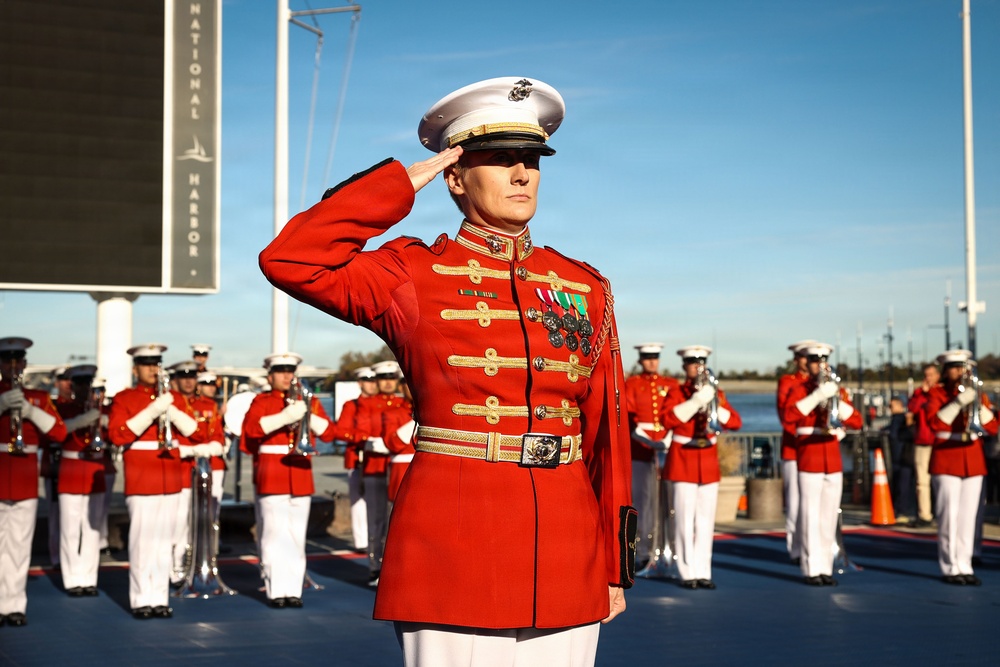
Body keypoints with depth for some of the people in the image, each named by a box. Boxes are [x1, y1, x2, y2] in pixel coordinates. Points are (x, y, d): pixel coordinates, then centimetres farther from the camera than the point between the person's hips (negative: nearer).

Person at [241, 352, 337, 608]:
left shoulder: (309, 401, 14)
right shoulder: (262, 401, 3)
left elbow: (328, 433, 4)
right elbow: (250, 428, -18)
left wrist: (308, 414, -13)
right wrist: (285, 417, -27)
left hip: (300, 475, 4)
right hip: (271, 476, -3)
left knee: (297, 536, 4)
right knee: (275, 535, -6)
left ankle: (293, 589, 8)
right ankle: (276, 590, -3)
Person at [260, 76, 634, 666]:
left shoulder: (584, 288, 10)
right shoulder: (414, 277, -1)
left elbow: (607, 435, 10)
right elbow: (288, 260, -15)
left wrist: (616, 568, 9)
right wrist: (404, 184, -8)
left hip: (565, 567, 4)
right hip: (451, 566, -4)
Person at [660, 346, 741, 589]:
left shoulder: (716, 393, 11)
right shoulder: (677, 394, 0)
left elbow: (736, 422, 0)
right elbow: (668, 420, -19)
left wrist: (714, 406, -16)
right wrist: (696, 401, -23)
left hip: (709, 461, 4)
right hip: (683, 461, -4)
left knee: (706, 520, 4)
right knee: (686, 520, -5)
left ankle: (703, 572, 8)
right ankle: (688, 573, -1)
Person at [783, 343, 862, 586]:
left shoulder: (836, 389, 13)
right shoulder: (800, 390, 0)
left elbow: (856, 421, 3)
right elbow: (789, 415, -20)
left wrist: (837, 400, -12)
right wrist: (817, 396, -25)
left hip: (833, 460, 5)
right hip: (809, 459, -5)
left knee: (829, 517, 5)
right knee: (811, 516, -6)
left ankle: (826, 568, 10)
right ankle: (812, 569, -3)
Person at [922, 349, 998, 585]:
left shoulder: (978, 394, 12)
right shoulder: (936, 394, 1)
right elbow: (935, 422, -16)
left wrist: (979, 404, -12)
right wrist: (959, 402, -22)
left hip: (973, 462, 4)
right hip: (946, 463, -4)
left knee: (968, 517, 2)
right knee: (949, 516, -6)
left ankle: (965, 567, 6)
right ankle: (950, 568, -1)